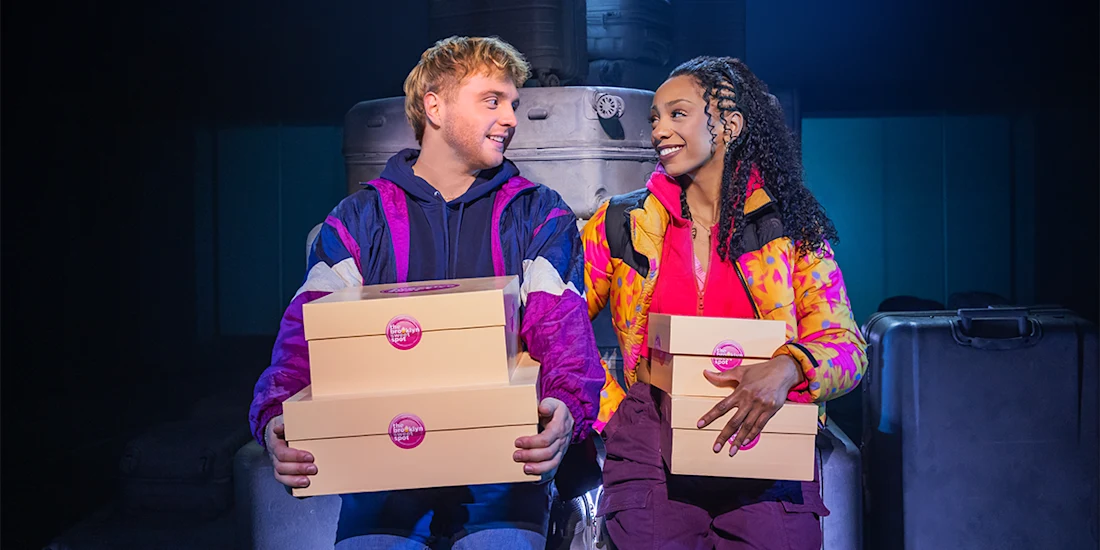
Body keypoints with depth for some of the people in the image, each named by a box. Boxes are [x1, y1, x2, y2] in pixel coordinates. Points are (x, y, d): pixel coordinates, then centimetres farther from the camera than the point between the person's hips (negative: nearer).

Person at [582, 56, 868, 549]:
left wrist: (787, 369, -19)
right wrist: (612, 409, -4)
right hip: (649, 451, 1)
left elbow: (846, 346, 2)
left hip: (764, 452, 0)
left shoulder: (791, 229, 7)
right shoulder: (621, 223, 9)